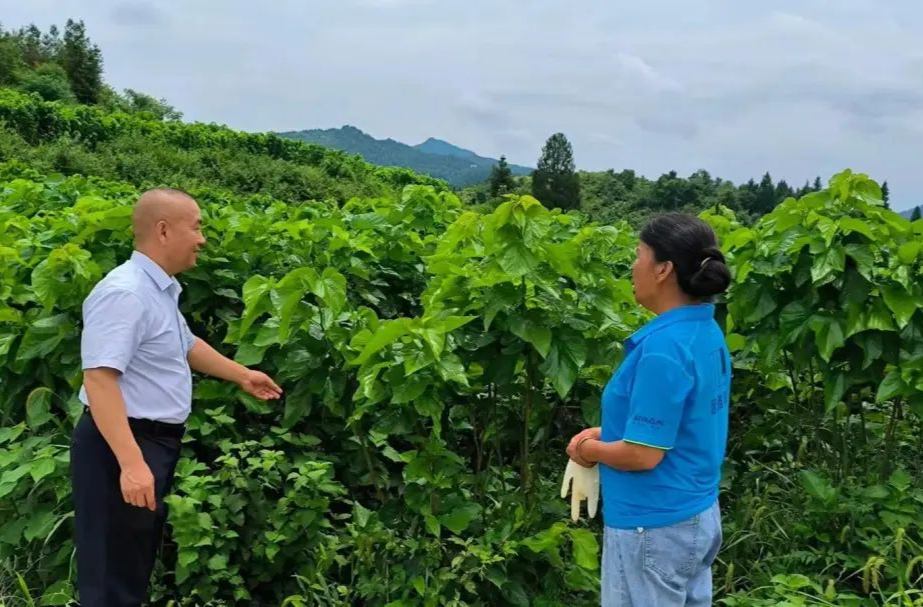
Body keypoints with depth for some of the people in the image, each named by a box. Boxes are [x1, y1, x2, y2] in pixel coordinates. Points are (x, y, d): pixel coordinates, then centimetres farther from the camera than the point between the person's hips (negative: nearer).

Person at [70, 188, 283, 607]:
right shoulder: (125, 293, -22)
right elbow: (99, 380, -30)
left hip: (158, 441, 10)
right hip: (124, 446, -10)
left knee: (139, 566, 21)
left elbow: (185, 346, 27)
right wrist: (131, 462, -35)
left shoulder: (161, 289, 10)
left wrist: (241, 376, 36)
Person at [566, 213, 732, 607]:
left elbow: (643, 454, -23)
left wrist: (590, 449, -6)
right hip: (698, 515, 9)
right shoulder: (707, 333, 3)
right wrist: (606, 432, 7)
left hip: (655, 527, -9)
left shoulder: (663, 348, -25)